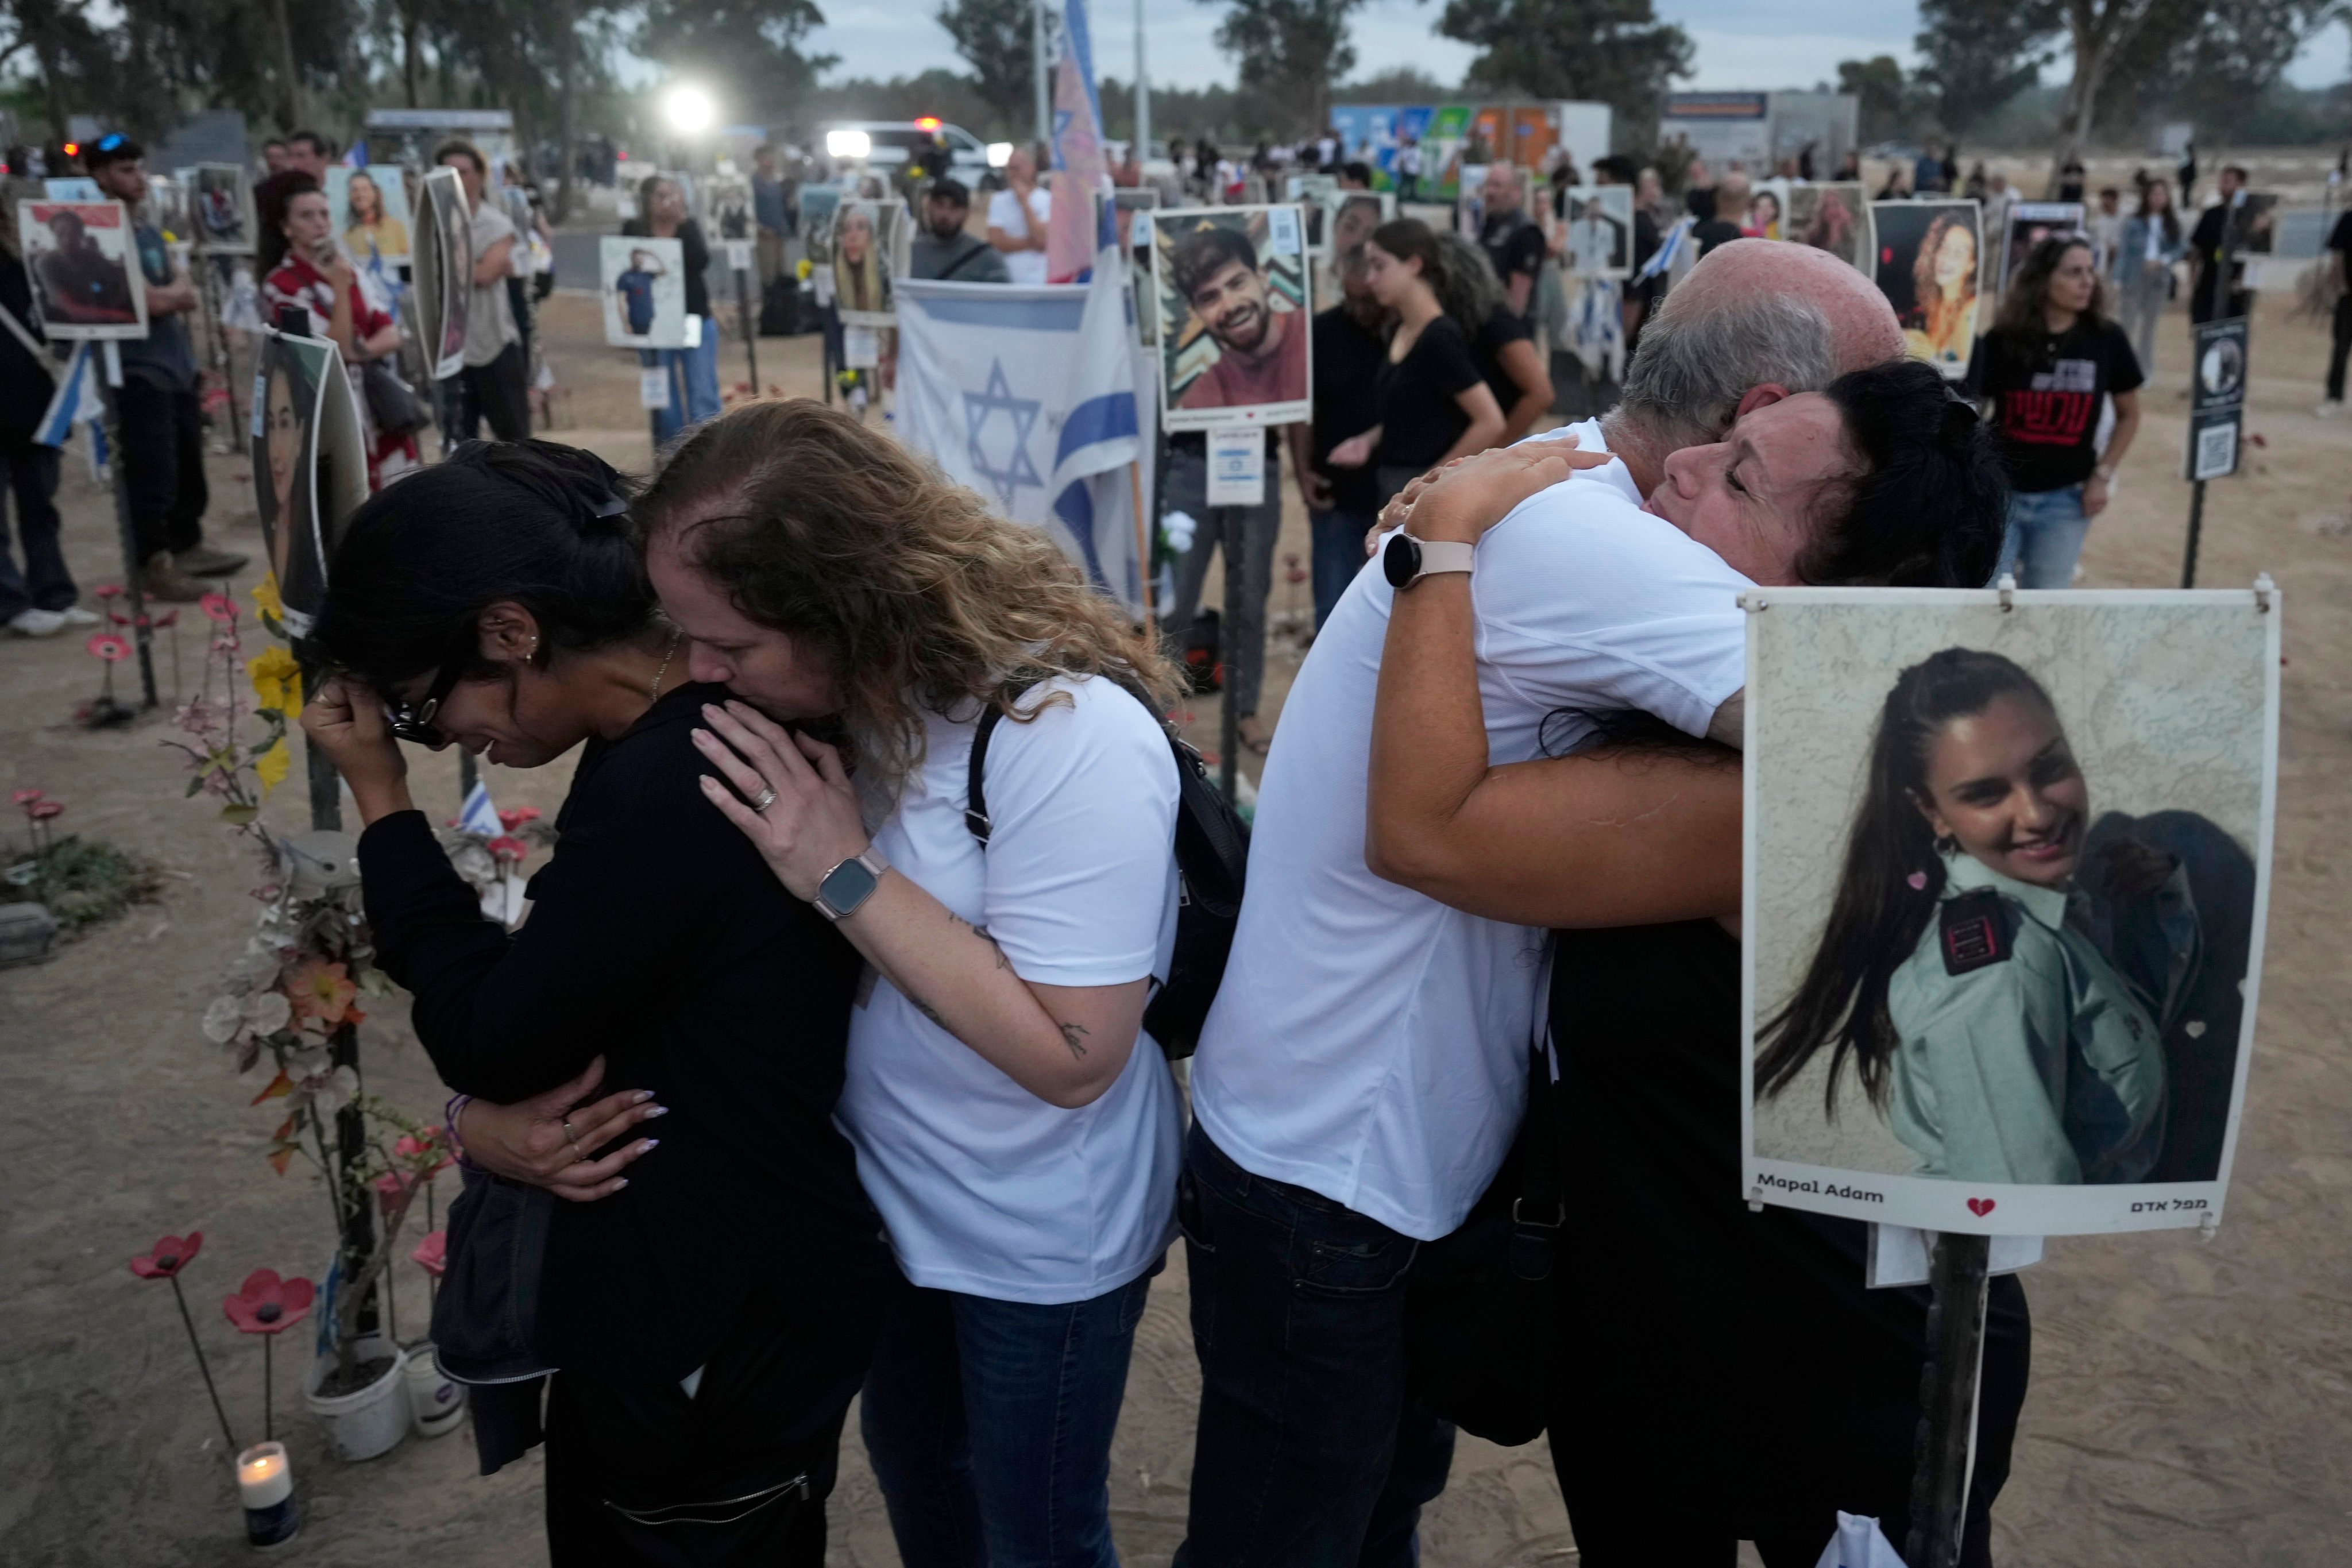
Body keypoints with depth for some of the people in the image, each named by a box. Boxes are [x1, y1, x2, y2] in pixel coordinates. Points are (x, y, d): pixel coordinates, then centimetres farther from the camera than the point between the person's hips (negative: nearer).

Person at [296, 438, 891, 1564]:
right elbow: (542, 1002, 9)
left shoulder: (671, 787, -31)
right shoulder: (702, 737, 1)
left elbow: (486, 1039, -19)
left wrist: (380, 795, -11)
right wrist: (477, 1117, -10)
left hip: (715, 1343, -9)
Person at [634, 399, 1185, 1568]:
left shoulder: (1072, 736, -31)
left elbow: (1070, 1056, -30)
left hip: (1040, 1243, -6)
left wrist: (848, 874, -31)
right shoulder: (842, 688, -11)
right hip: (882, 1197, 7)